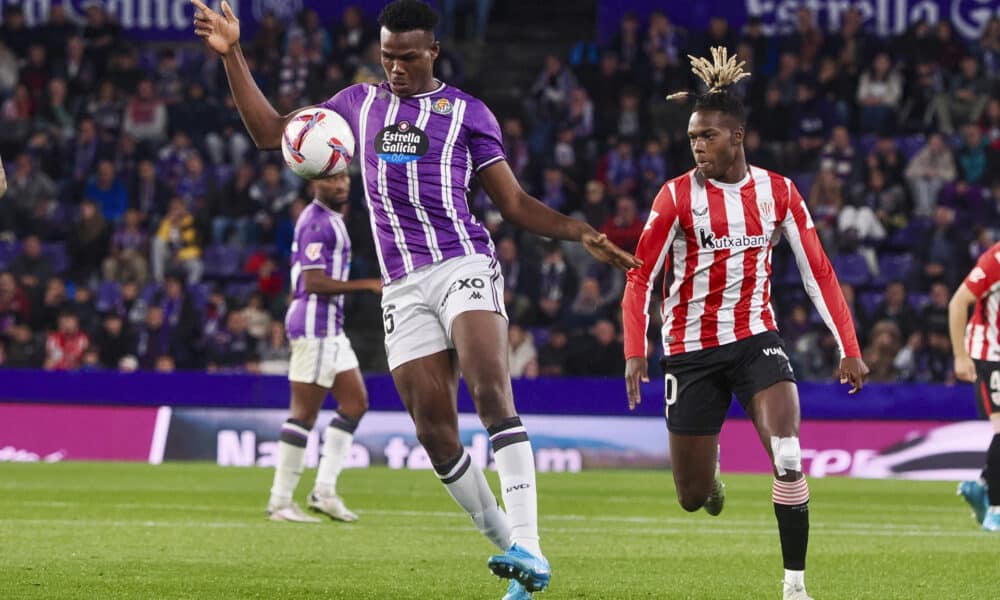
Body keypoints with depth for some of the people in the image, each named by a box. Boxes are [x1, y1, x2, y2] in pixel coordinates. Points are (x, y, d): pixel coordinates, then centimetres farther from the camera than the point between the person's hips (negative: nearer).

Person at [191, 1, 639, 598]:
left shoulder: (467, 112, 8)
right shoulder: (359, 103, 17)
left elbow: (515, 203, 10)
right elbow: (270, 131, 20)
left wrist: (582, 234, -4)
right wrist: (233, 55, 11)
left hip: (464, 265, -4)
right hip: (403, 288, 4)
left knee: (492, 392, -25)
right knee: (435, 431, -6)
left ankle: (527, 548, -31)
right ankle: (504, 543, 6)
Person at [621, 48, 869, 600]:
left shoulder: (778, 192, -2)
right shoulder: (677, 196, -8)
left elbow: (818, 271, 2)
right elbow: (640, 277, -8)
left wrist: (849, 347, -3)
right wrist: (635, 352, -20)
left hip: (756, 337, 1)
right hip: (691, 347, -1)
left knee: (788, 459, -24)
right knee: (691, 498, 4)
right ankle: (710, 470, 44)